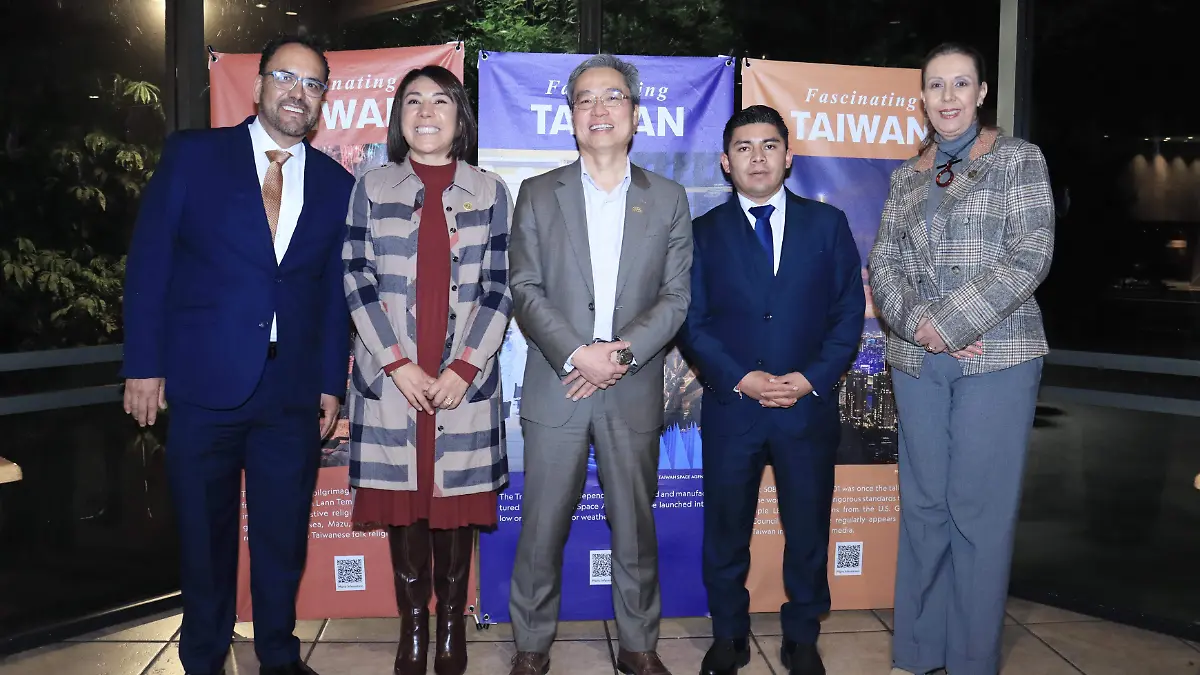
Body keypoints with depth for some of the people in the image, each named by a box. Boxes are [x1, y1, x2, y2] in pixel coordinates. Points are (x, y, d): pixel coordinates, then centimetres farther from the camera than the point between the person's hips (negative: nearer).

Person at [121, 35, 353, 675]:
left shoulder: (336, 183, 8)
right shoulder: (191, 154, 2)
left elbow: (335, 292, 9)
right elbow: (149, 261, 0)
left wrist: (332, 383, 5)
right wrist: (144, 364, -4)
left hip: (293, 393, 2)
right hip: (204, 383, -1)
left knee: (283, 537, 10)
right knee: (205, 534, 11)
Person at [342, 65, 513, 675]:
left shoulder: (489, 192, 6)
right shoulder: (373, 187, 6)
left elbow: (499, 289, 2)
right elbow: (357, 281, 1)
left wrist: (464, 368, -8)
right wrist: (398, 364, -9)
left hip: (464, 378, 0)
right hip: (391, 378, 0)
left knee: (456, 499, 6)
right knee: (402, 500, 5)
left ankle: (452, 623, 22)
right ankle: (412, 624, 21)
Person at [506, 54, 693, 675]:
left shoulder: (668, 199, 8)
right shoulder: (539, 194, 6)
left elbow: (675, 296, 1)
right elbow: (525, 290, -1)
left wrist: (622, 353, -13)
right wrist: (575, 354, -15)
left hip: (634, 392, 1)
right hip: (555, 388, 0)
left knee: (635, 530, 10)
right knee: (542, 530, 5)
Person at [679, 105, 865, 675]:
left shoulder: (828, 223, 7)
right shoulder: (704, 233, 5)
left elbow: (849, 312, 3)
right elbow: (692, 322, 0)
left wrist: (811, 379, -10)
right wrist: (740, 379, -13)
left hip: (809, 407, 1)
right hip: (730, 408, 0)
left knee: (807, 528, 10)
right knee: (726, 529, 9)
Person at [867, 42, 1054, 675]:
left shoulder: (1017, 158, 2)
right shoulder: (906, 175, 13)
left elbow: (1030, 256, -8)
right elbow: (883, 263, 7)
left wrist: (949, 321, -14)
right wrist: (918, 324, -11)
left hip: (998, 355, -3)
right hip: (916, 361, 4)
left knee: (978, 508, -1)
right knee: (923, 503, 7)